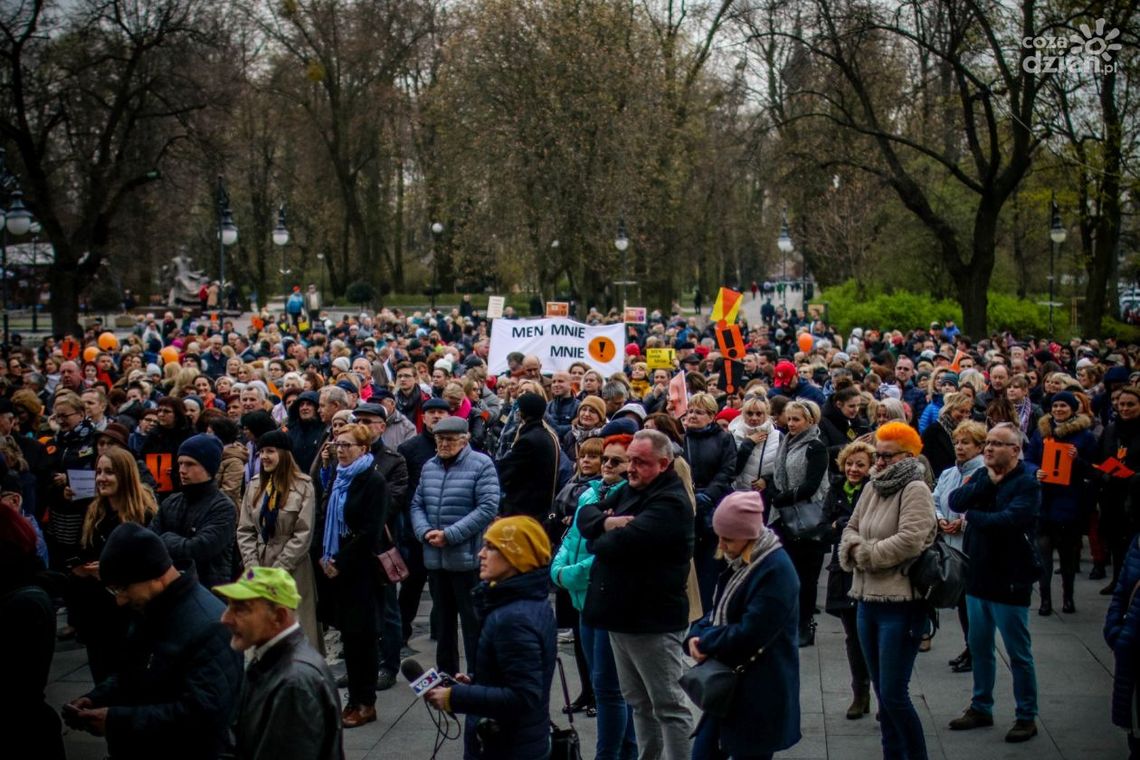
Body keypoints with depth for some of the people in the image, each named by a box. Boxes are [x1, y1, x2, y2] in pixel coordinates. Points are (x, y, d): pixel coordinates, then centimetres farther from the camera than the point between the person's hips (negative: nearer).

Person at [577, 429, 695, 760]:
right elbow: (585, 515, 8)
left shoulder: (670, 502, -19)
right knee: (638, 701, 19)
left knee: (668, 705, 0)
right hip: (622, 613, 9)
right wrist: (607, 523, -15)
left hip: (653, 619, -9)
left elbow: (619, 543, -28)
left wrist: (598, 539, -5)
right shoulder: (631, 490, 12)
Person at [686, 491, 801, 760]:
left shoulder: (775, 570, -21)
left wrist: (706, 642, -11)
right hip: (730, 685, 9)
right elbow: (718, 611, 13)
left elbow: (749, 634, -25)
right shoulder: (740, 562, 9)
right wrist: (697, 636, -7)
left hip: (760, 695, -9)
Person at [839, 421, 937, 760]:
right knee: (881, 692, 16)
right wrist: (853, 547, -8)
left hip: (900, 605, -8)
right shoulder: (872, 488, 11)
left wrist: (866, 553, -12)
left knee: (894, 695, -7)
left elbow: (909, 540, -23)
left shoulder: (915, 490, -12)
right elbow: (851, 529, 15)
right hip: (867, 601, 8)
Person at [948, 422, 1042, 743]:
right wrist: (988, 481, -16)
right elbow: (955, 501, -7)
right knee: (979, 647, 16)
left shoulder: (1027, 484, -14)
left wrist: (971, 515, -12)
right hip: (978, 574, 7)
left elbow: (1007, 520, -27)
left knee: (1018, 653, 4)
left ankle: (1027, 717, 15)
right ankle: (981, 708, 30)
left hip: (1009, 580, -7)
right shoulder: (982, 476, 7)